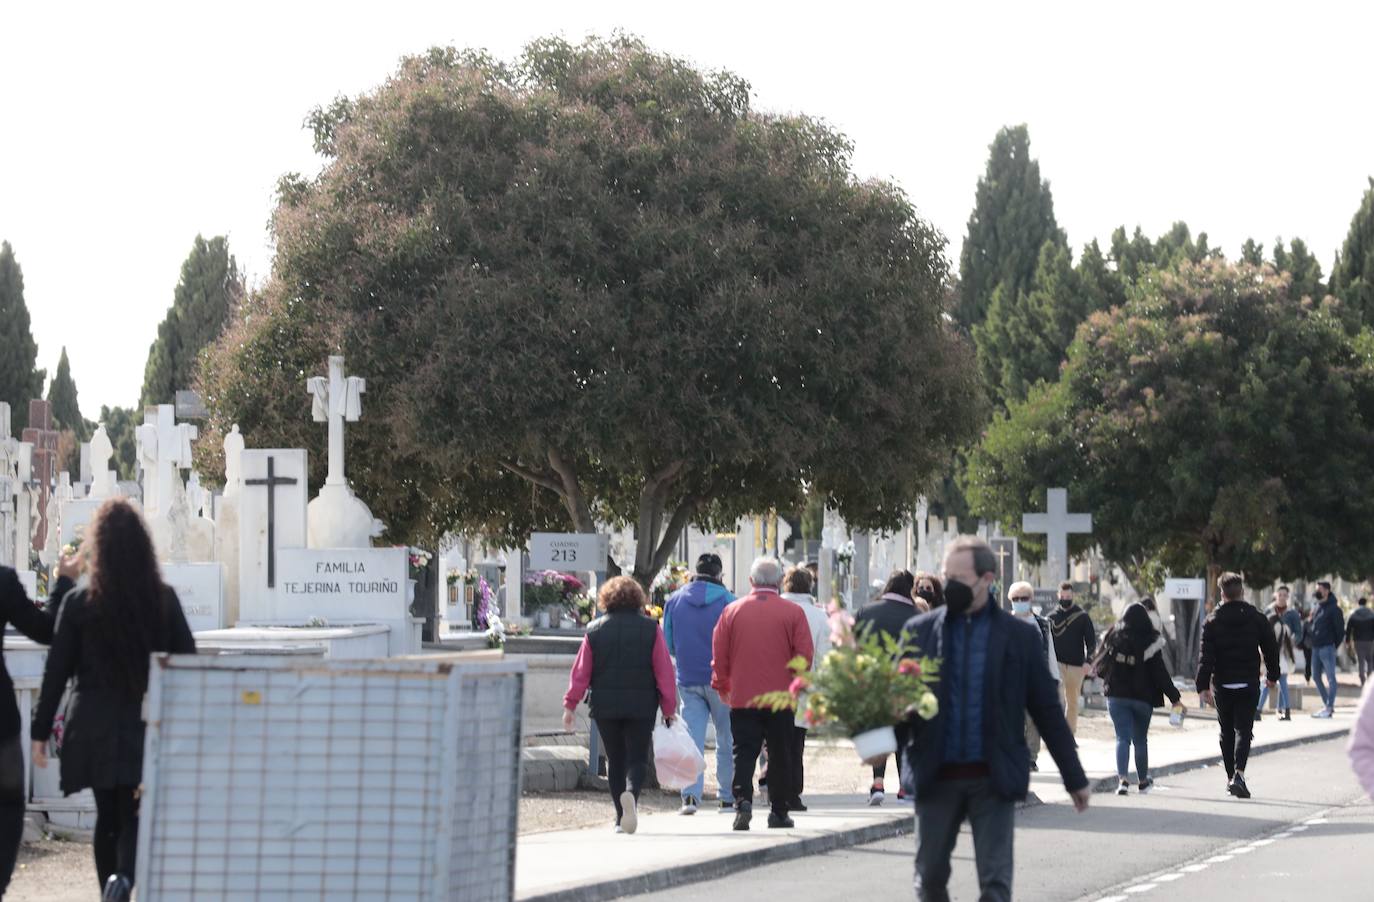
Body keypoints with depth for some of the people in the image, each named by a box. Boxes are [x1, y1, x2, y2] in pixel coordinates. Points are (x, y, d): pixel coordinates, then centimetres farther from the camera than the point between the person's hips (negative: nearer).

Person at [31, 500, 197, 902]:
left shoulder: (78, 603, -5)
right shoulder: (164, 600, -2)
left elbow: (56, 672, -3)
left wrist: (41, 731, 3)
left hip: (94, 729, 0)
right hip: (146, 726, 0)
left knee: (107, 815, 14)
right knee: (135, 816, 0)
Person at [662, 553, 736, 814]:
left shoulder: (674, 601, 4)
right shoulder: (727, 600, -7)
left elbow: (668, 644, 9)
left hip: (688, 680, 2)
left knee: (692, 738, 1)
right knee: (727, 741, 8)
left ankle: (691, 795, -13)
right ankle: (727, 797, 11)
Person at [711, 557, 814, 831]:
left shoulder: (732, 611, 1)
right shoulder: (793, 613, -4)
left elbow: (719, 655, 4)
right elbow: (805, 655, -4)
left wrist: (722, 686, 18)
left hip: (742, 698, 1)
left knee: (744, 753, 2)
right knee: (780, 755, 10)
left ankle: (743, 801, -18)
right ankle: (779, 811, 13)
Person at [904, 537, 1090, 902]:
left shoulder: (1019, 636, 1)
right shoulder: (921, 630, 5)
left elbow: (1047, 710, 5)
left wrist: (1074, 777, 7)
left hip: (994, 778, -2)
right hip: (937, 776, 2)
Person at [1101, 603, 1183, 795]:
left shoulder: (1113, 638, -3)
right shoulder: (1150, 642, -11)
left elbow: (1102, 667, 3)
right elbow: (1160, 673, -11)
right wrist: (1174, 698, -6)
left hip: (1116, 697, 1)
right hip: (1142, 698, -1)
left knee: (1122, 738, 0)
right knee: (1141, 739, 15)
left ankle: (1122, 778, -20)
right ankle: (1143, 780, 27)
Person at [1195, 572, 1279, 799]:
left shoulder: (1212, 621, -3)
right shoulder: (1256, 618, 0)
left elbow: (1206, 657, -8)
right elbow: (1271, 648, 6)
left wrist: (1203, 686, -7)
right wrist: (1272, 676, 20)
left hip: (1222, 685, 0)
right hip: (1248, 683, 0)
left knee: (1226, 731, 14)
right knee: (1243, 729, -3)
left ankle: (1230, 776, 20)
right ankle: (1238, 773, -23)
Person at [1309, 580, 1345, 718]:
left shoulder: (1333, 608, -9)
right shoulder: (1317, 607, 14)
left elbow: (1340, 628, -10)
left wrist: (1335, 644, -7)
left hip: (1327, 648, -9)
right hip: (1316, 647, 9)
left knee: (1330, 677, -5)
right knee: (1316, 677, 11)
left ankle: (1329, 708, -5)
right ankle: (1327, 704, 20)